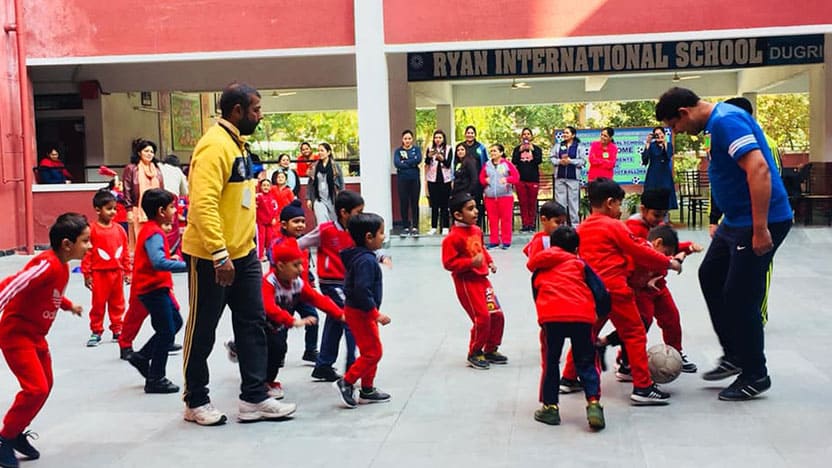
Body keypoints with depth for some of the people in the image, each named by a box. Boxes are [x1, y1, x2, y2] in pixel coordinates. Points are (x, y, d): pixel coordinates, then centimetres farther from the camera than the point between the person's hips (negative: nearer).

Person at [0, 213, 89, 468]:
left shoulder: (61, 266, 3)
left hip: (36, 335, 10)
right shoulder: (47, 265, -27)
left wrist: (69, 305, 27)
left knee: (45, 386, 15)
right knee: (36, 389, -14)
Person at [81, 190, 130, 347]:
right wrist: (86, 274, -8)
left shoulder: (119, 229, 5)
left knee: (117, 303, 12)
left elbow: (125, 252, 10)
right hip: (99, 273, -4)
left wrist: (127, 271, 10)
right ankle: (96, 332, 15)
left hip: (117, 272, 4)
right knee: (98, 303, 5)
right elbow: (87, 252, -8)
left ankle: (117, 330, 23)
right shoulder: (92, 230, -9)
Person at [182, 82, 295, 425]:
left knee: (252, 323, 9)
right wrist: (219, 255, -28)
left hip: (243, 253, 9)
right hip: (212, 257, -9)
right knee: (202, 330, 5)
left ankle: (254, 398, 16)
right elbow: (203, 203, -27)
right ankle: (196, 402, 19)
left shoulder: (236, 143, 12)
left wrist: (244, 246, 18)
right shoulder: (214, 146, -18)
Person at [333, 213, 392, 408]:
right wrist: (376, 314, -25)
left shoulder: (359, 256, 9)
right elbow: (362, 290, -29)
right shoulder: (366, 261, -22)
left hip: (355, 309, 10)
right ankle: (346, 382, 0)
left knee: (370, 351, 16)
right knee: (373, 352, -5)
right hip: (361, 312, -10)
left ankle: (367, 389, 23)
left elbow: (351, 286, 18)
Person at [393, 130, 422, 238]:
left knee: (414, 203, 1)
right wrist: (412, 164, -12)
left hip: (415, 180, 0)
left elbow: (418, 159, -11)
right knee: (403, 203, 1)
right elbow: (397, 163, -10)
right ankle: (405, 228, 8)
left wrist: (404, 162, -11)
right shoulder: (398, 151, 6)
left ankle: (415, 227, 6)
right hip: (402, 180, 0)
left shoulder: (416, 149, 8)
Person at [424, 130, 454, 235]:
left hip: (445, 179, -1)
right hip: (433, 179, 1)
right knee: (434, 204, 2)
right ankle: (434, 227, 5)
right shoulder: (430, 148, 6)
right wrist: (429, 156, -30)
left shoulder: (448, 149, 3)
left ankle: (445, 227, 3)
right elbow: (426, 162, -8)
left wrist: (442, 159, -27)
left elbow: (448, 164, -7)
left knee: (444, 204, 0)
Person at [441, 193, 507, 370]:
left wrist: (489, 261, 8)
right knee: (482, 317, -9)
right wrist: (471, 262, -25)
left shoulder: (476, 230, 7)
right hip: (466, 282, -8)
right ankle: (474, 354, 11)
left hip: (482, 279, 8)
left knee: (497, 315, 10)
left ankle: (490, 350, 27)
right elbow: (448, 262, -19)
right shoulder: (453, 237, -18)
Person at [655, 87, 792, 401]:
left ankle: (755, 377, 12)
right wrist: (723, 223, 24)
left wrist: (760, 229, -29)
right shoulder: (718, 121, 12)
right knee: (710, 276, 18)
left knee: (740, 296, -4)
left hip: (759, 221, -11)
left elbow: (759, 168, -30)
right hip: (736, 219, 11)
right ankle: (734, 356, 28)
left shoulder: (726, 121, -20)